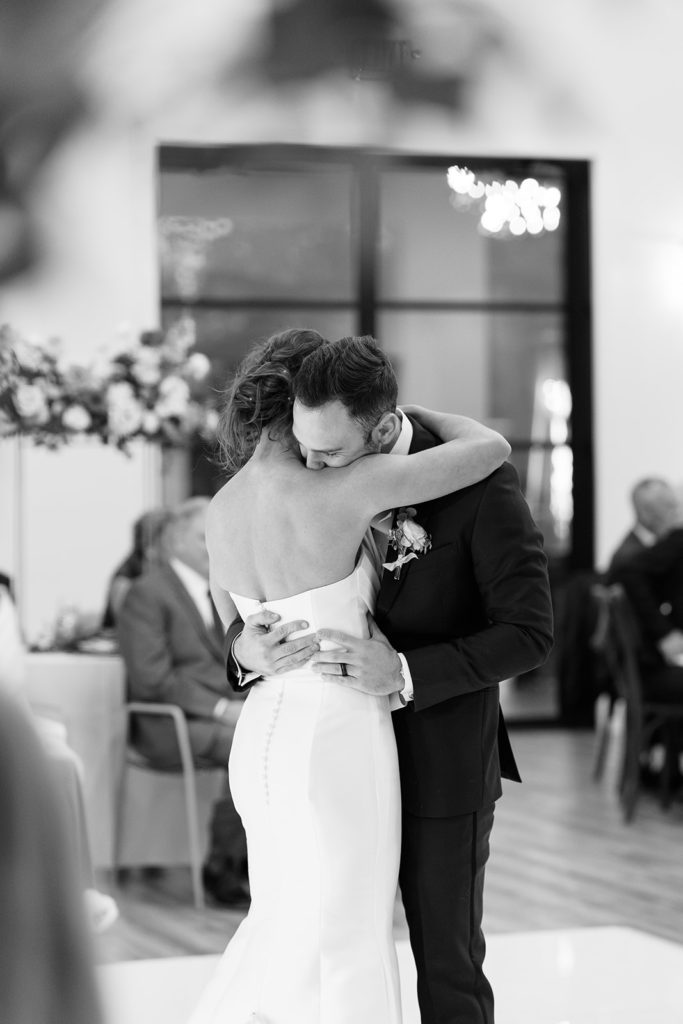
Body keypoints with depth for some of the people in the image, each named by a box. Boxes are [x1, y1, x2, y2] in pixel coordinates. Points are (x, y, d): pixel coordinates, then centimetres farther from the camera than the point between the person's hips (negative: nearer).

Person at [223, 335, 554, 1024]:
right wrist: (244, 645, -20)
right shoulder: (313, 475, -6)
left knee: (446, 963, 5)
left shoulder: (477, 480, -21)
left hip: (442, 758, -4)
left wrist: (404, 673, -32)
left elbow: (528, 634, -20)